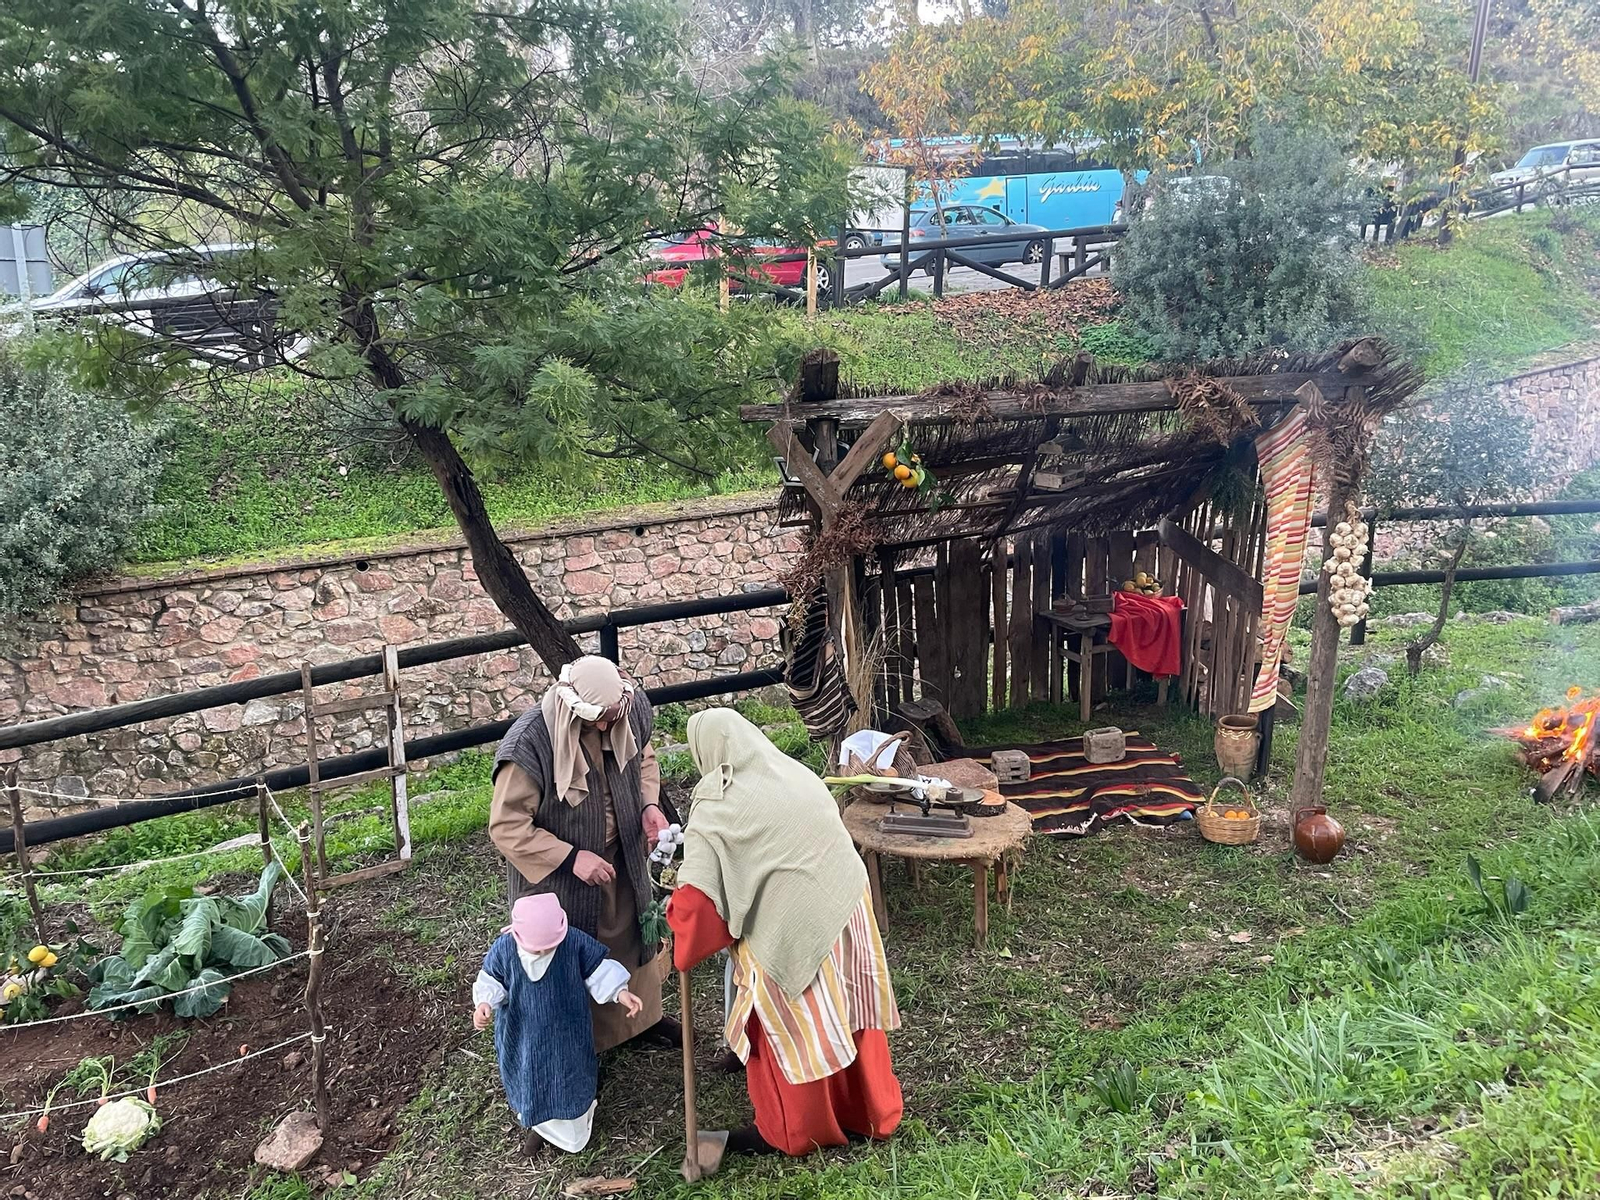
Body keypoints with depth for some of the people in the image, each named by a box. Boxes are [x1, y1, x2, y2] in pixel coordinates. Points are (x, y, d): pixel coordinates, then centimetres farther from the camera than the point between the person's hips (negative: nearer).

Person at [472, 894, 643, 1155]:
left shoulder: (575, 941, -23)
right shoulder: (503, 948, -21)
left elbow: (598, 970, -13)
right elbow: (491, 982, -9)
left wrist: (619, 992, -24)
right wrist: (484, 1004, -27)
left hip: (566, 1033, -1)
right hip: (523, 1033, 1)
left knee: (568, 1083, 16)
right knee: (529, 1081, 19)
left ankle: (570, 1127, 43)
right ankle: (539, 1124, 48)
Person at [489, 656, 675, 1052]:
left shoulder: (628, 711, -17)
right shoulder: (528, 745, -33)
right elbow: (506, 827, -27)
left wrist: (649, 804, -12)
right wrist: (571, 858, -32)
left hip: (624, 861, 6)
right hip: (558, 876, -5)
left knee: (632, 935, 27)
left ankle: (642, 1014, 54)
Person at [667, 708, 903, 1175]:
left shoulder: (717, 807, -11)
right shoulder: (797, 774, 7)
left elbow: (697, 898, -16)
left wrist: (674, 915, 5)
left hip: (791, 929, -6)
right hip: (847, 905, 7)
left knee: (788, 1026, 13)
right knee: (848, 1011, 22)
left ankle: (787, 1131, 30)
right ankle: (866, 1110, 40)